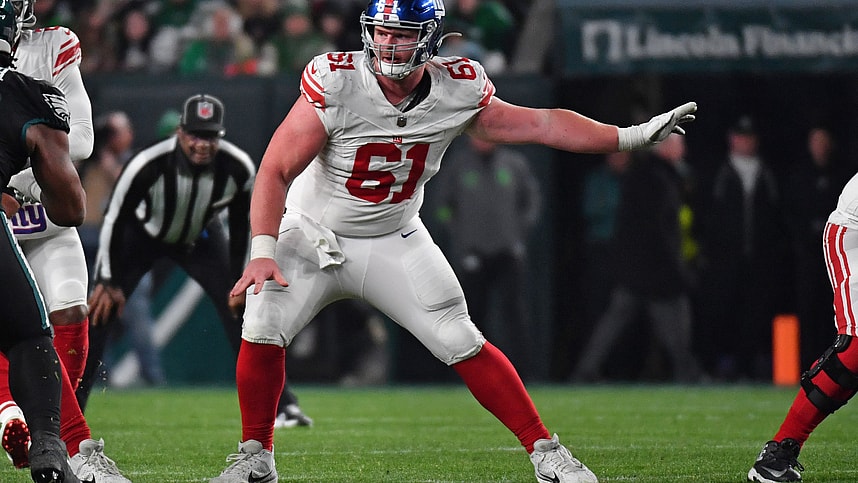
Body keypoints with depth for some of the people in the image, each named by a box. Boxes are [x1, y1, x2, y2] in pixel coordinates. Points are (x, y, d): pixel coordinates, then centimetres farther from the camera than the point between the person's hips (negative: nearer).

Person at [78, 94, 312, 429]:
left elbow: (240, 225, -8)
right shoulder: (149, 165, -37)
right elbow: (115, 218, -24)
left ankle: (281, 404, 2)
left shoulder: (239, 169, -27)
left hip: (201, 238, 2)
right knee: (101, 310, -14)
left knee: (242, 312, -7)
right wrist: (109, 282, -20)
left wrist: (235, 280, -5)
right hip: (141, 235, -2)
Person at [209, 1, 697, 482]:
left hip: (394, 243, 2)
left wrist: (634, 135, -4)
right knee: (263, 330, -20)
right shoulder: (337, 84, -24)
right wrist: (262, 252, -36)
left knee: (464, 344, -5)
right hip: (312, 237, -2)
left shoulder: (457, 92, -12)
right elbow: (275, 171, -24)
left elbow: (540, 123, 0)